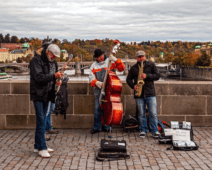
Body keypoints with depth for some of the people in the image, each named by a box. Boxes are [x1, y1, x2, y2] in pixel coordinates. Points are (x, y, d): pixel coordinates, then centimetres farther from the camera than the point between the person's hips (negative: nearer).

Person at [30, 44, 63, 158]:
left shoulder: (53, 61, 12)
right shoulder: (36, 60, -13)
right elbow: (38, 77, -23)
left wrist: (56, 81, -1)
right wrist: (53, 76, -31)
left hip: (47, 94, 8)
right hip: (38, 94, -8)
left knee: (42, 120, 12)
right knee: (41, 120, -8)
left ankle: (38, 146, 21)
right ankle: (41, 148, -2)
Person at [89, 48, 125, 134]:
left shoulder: (110, 62, 4)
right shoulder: (94, 65, 11)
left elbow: (121, 68, -4)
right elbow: (91, 78, 4)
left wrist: (116, 60, -19)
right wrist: (96, 82, -17)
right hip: (98, 90, 2)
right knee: (97, 108, 1)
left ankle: (106, 127, 14)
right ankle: (96, 127, 11)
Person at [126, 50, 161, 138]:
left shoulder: (151, 65, 7)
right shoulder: (133, 68, 11)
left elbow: (157, 75, 0)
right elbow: (128, 79, 15)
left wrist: (147, 76, -15)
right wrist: (133, 86, -5)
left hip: (150, 93, -2)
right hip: (139, 94, 2)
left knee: (153, 113, -4)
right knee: (141, 114, 5)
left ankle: (155, 131, 4)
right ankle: (143, 130, 15)